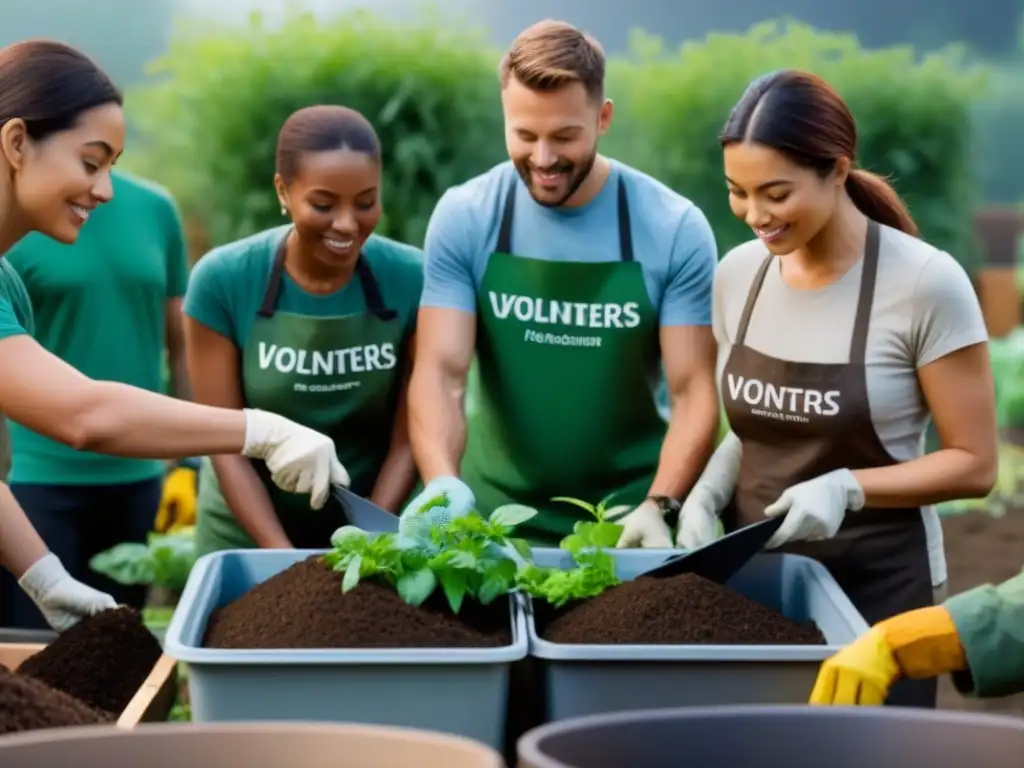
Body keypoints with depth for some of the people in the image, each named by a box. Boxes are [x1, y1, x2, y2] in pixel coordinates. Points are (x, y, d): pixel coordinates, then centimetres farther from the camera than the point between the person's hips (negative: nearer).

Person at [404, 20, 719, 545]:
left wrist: (658, 506, -22)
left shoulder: (676, 229, -8)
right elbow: (441, 371, -10)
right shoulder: (462, 218, -5)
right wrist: (442, 484, -27)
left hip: (628, 518, 0)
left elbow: (693, 390, -7)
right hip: (493, 514, 1)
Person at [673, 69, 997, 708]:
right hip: (753, 573, 4)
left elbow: (974, 464, -11)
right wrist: (708, 490, -6)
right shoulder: (738, 274, 0)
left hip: (876, 583, -4)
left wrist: (848, 487, -23)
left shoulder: (924, 284, -16)